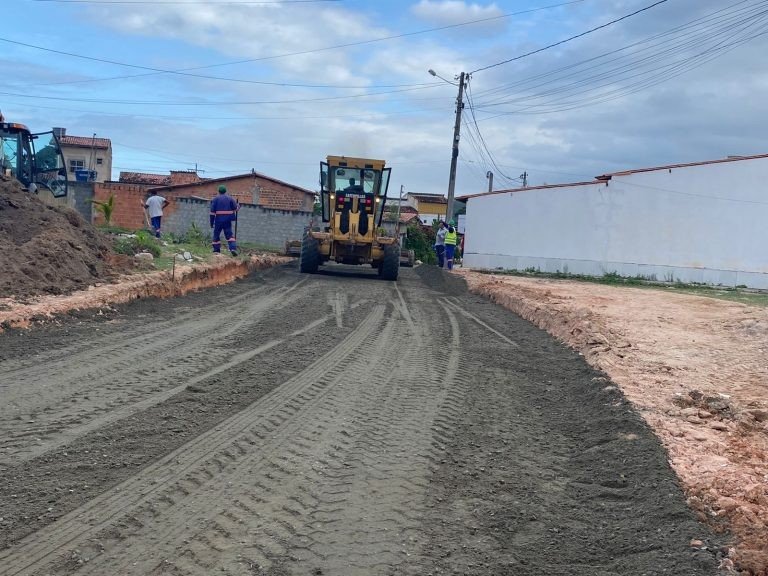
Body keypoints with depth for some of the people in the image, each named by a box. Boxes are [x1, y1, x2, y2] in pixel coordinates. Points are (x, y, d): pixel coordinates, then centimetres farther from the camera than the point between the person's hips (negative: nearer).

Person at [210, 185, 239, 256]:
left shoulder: (215, 199, 1)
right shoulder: (230, 198, 4)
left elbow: (212, 211, -2)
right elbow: (235, 208, 2)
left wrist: (211, 222, 1)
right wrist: (238, 206, 27)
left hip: (218, 220, -1)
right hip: (228, 220, 1)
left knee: (216, 235, 12)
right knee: (229, 235, 1)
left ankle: (216, 250, 13)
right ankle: (233, 248, -17)